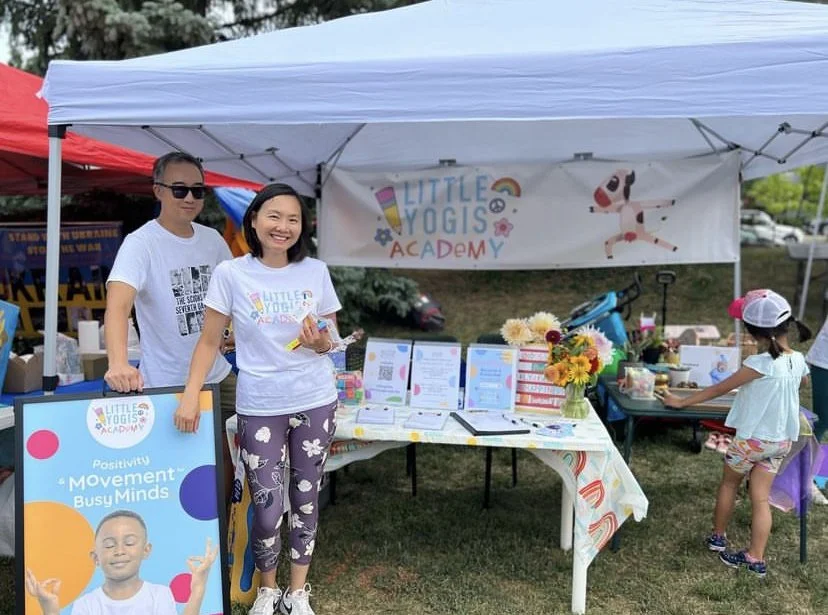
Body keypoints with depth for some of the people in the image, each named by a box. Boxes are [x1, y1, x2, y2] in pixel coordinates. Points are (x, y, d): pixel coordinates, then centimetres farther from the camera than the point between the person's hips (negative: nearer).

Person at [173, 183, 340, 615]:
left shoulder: (316, 272, 0)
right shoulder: (230, 274, -6)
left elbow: (331, 341, 6)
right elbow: (210, 341, -2)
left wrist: (319, 343, -16)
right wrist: (190, 396, -12)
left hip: (315, 401, 2)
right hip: (259, 406, -2)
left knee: (306, 500, 12)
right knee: (267, 507, 3)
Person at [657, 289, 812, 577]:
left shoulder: (760, 363, -23)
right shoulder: (798, 360, -3)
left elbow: (720, 388, -17)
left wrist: (681, 402, -10)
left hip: (752, 438, -5)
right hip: (781, 440, 5)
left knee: (729, 482, 18)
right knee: (761, 497, 10)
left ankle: (718, 537, 33)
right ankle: (756, 558, 11)